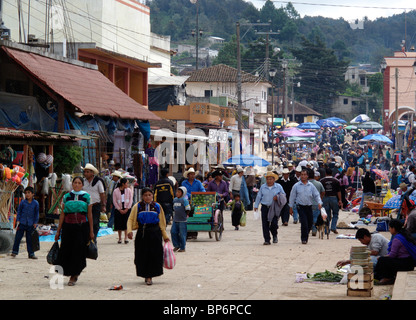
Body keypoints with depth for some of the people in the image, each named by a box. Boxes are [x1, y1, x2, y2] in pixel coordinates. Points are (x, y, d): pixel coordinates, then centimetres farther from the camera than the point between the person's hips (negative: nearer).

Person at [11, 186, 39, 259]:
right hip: (22, 223, 0)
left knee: (30, 239, 5)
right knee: (18, 237, -2)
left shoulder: (36, 203, 2)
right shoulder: (23, 203, 0)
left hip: (30, 224, 0)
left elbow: (37, 213, 9)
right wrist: (18, 220, 0)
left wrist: (35, 222, 5)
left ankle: (31, 254, 11)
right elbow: (19, 212, 7)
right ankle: (14, 251, 8)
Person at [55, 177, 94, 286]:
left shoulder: (87, 196, 5)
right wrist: (58, 230, 5)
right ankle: (74, 273, 21)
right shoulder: (66, 197, 8)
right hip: (68, 226, 2)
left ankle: (73, 277, 6)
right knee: (66, 250, 0)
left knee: (78, 251, -4)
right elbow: (62, 214, 8)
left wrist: (91, 231, 2)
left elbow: (89, 214, 5)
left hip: (82, 227, -1)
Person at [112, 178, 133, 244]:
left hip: (127, 209, 1)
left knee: (126, 223, -6)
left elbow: (130, 200, 2)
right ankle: (119, 238, 12)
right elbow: (114, 201, -2)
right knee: (119, 224, 1)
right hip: (118, 210, -1)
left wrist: (126, 209, -8)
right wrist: (120, 210, -9)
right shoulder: (115, 191, -2)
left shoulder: (129, 190, 3)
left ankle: (126, 238, -4)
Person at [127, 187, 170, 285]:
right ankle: (146, 275, 17)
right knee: (143, 255, 2)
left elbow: (161, 222, 13)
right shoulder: (137, 207, 6)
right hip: (142, 232, 0)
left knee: (154, 254, -6)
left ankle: (149, 277, 1)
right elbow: (130, 219, 2)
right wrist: (129, 231, -14)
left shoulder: (157, 206, 10)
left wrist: (165, 236, 13)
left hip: (155, 233, 0)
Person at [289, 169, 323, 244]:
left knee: (310, 223, 8)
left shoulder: (311, 186, 7)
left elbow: (316, 195, 7)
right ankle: (304, 239, -5)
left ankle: (305, 237, 29)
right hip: (301, 207, -3)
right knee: (304, 223, -14)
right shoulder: (296, 186, 2)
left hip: (309, 207, 3)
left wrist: (319, 202, -11)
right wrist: (291, 207, 8)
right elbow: (292, 197, 8)